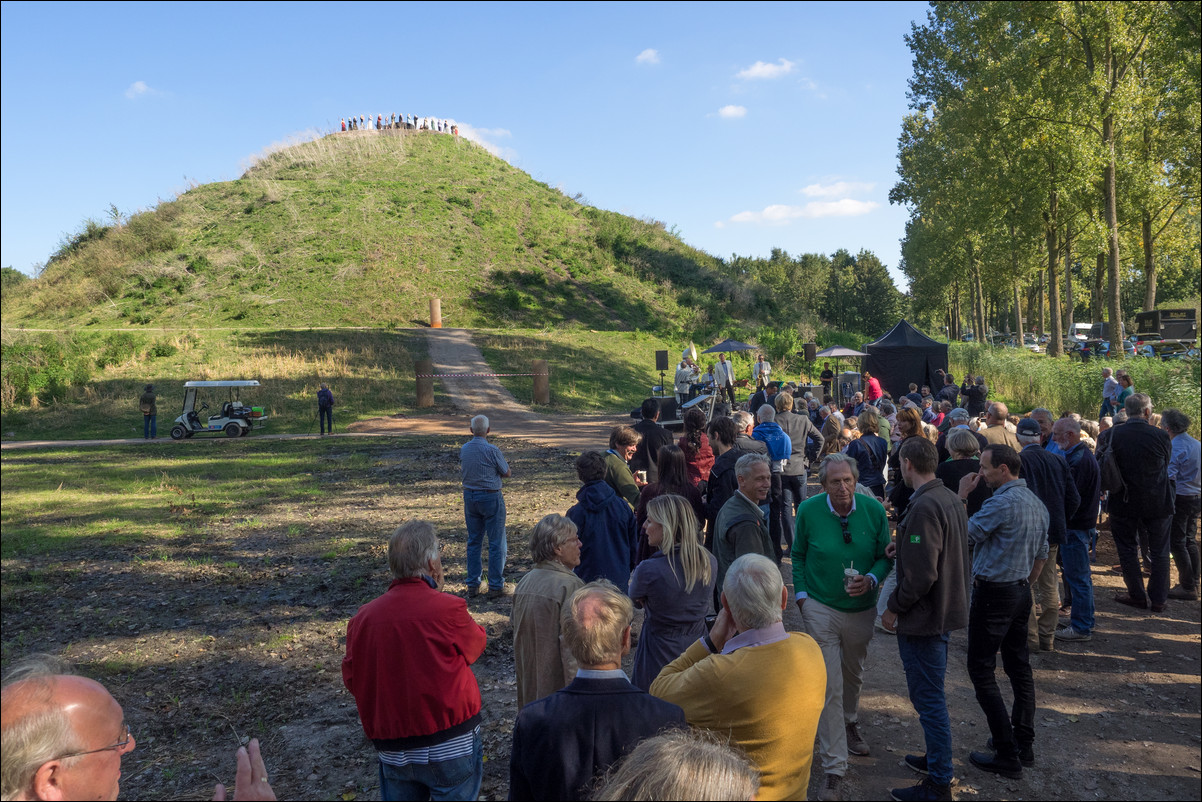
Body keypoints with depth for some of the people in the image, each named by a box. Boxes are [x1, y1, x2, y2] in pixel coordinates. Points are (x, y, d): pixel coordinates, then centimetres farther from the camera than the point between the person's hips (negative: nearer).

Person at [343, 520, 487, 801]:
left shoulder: (362, 618, -7)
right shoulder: (448, 608, -19)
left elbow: (351, 680, 3)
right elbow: (476, 644, 0)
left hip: (393, 753, 4)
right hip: (451, 747, -3)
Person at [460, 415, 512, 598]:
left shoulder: (463, 449, 1)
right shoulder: (492, 450, -16)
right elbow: (507, 473, -4)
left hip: (470, 496, 6)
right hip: (491, 496, -6)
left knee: (474, 541, 14)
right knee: (496, 542, 2)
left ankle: (473, 584, 18)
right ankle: (496, 586, 5)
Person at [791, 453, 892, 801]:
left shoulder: (873, 509, -11)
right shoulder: (809, 511, -13)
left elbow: (885, 555, -1)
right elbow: (798, 555, 1)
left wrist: (871, 579, -20)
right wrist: (801, 594, -6)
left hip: (861, 609, 3)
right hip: (821, 609, -2)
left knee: (853, 675, 25)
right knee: (829, 687, -5)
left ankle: (850, 725, 54)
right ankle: (833, 768, 4)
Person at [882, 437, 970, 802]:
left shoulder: (924, 508, -24)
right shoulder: (951, 498, 7)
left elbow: (921, 574, -27)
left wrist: (894, 607, -14)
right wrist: (901, 547, 13)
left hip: (924, 617, -10)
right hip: (946, 609, 10)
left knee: (929, 698, 0)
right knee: (933, 693, 23)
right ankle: (936, 759, 37)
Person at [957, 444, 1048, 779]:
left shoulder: (1001, 503, -22)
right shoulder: (1036, 503, 8)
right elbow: (1041, 555, 15)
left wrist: (961, 497, -9)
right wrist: (1025, 585, 22)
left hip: (993, 594, -9)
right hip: (1021, 592, 9)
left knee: (982, 671, -1)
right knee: (1019, 666, 17)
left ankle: (1007, 756, 2)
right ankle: (1024, 744, 26)